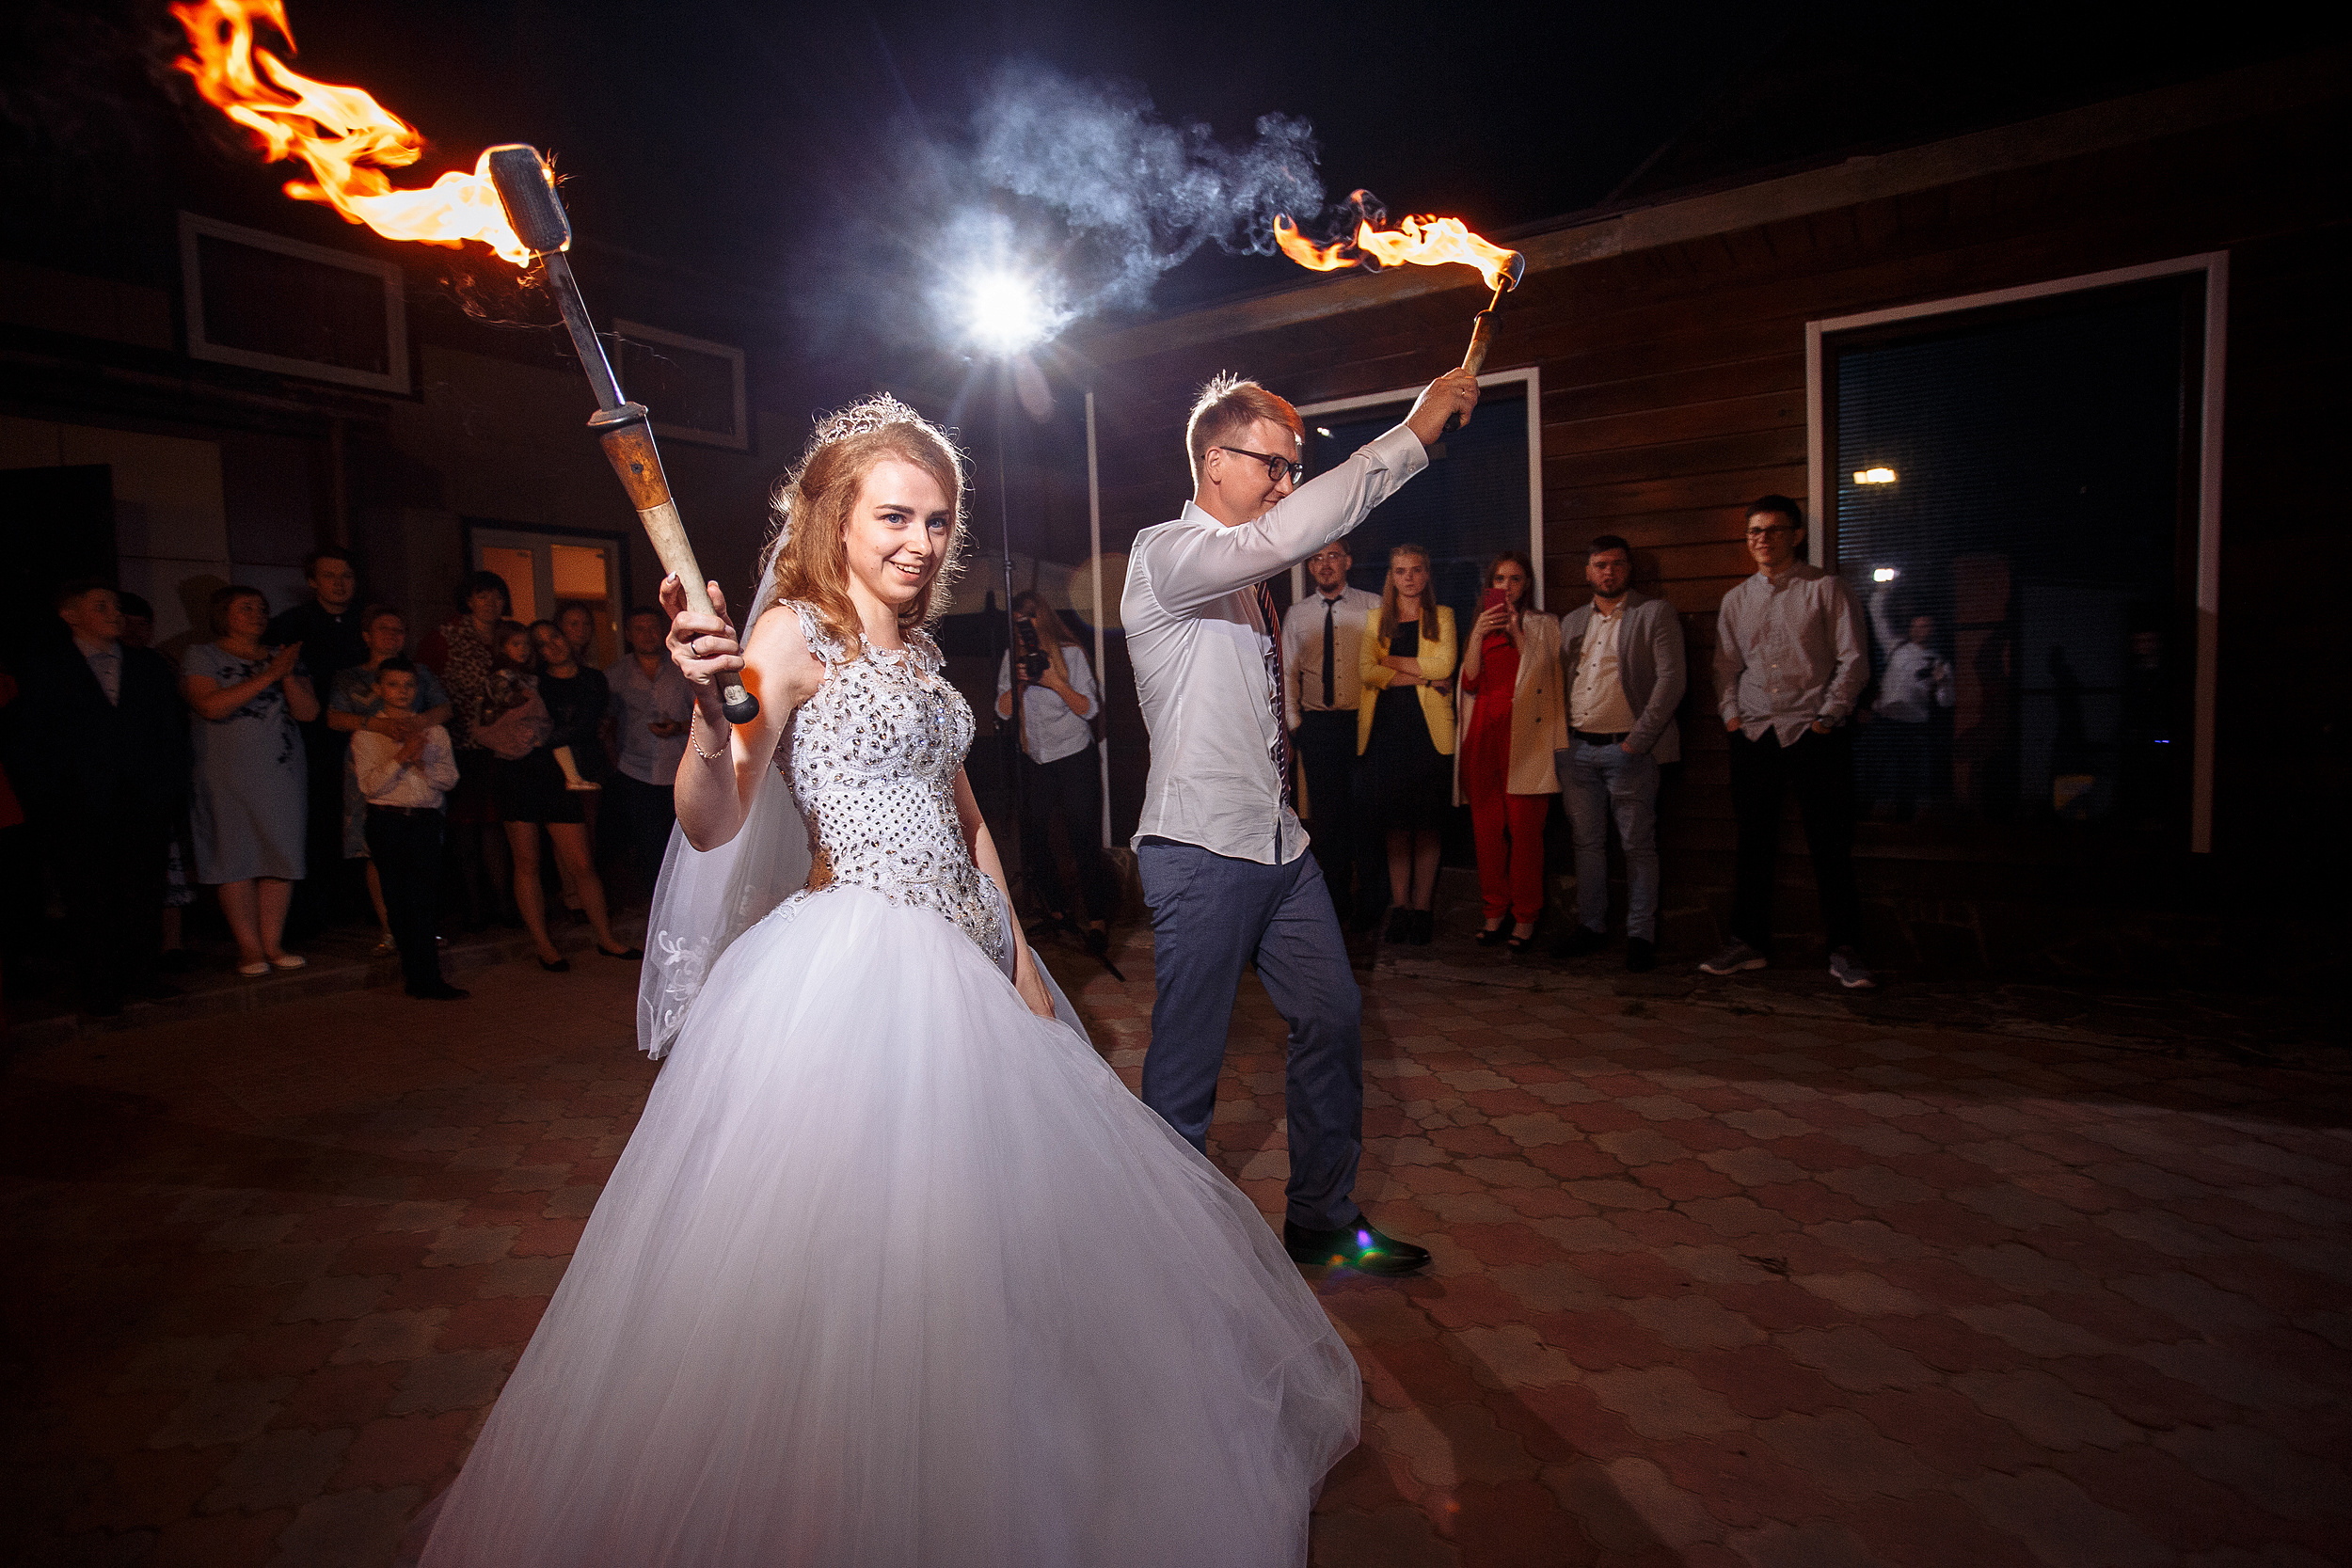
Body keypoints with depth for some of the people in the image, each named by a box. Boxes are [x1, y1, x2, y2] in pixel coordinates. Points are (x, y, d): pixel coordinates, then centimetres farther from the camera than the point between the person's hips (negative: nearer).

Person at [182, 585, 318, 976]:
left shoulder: (283, 657, 15)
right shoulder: (200, 655, 4)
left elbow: (308, 712, 5)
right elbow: (211, 706, -14)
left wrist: (288, 676, -11)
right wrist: (269, 675, -16)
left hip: (283, 772, 3)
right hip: (228, 775, -3)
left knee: (282, 855, 0)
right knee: (236, 857, -4)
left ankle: (272, 943, 7)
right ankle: (249, 947, 3)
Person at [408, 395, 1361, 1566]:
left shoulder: (916, 647, 13)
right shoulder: (794, 633, -10)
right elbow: (711, 827, -20)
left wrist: (1020, 963, 15)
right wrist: (711, 712, -39)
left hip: (962, 966, 9)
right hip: (857, 971, -8)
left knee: (989, 1228, 19)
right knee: (854, 1235, 1)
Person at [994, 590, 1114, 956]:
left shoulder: (1070, 653, -4)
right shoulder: (1012, 657, 6)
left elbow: (1089, 709, -7)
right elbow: (1003, 710, 2)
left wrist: (1057, 683, -20)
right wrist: (1019, 682, -15)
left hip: (1074, 755, -4)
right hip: (1033, 758, 4)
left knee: (1083, 837, -7)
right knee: (1033, 836, 3)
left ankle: (1097, 920, 1)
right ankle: (1056, 910, 19)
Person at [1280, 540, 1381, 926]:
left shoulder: (1373, 606, 3)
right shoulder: (1296, 615, 10)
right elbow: (1289, 674, 12)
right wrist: (1294, 724, 6)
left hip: (1363, 721, -2)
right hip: (1316, 725, 2)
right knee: (1325, 811, 5)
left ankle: (1368, 897, 13)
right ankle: (1335, 897, 17)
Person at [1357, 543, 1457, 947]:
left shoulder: (1441, 616, 11)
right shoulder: (1377, 619, 15)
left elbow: (1444, 664, -6)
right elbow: (1365, 671, -1)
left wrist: (1391, 660, -2)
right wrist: (1421, 675, -8)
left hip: (1428, 728, -1)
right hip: (1385, 728, 2)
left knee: (1427, 824, -1)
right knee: (1395, 824, 2)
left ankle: (1422, 908, 6)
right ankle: (1400, 907, 8)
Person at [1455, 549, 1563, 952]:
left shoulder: (1543, 625, 11)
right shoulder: (1480, 625, 18)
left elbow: (1541, 674, -5)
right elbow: (1470, 683, 6)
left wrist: (1516, 632, -11)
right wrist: (1478, 637, -7)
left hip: (1525, 735, -3)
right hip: (1483, 733, 3)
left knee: (1524, 827, -8)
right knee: (1487, 826, 1)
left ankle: (1525, 916, 1)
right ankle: (1495, 911, 11)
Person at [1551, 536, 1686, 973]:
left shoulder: (1656, 614, 1)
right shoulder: (1572, 621, 16)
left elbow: (1671, 679, -8)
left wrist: (1636, 741, -13)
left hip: (1627, 750, -5)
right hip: (1576, 748, 5)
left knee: (1638, 845, 0)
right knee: (1587, 842, 10)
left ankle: (1641, 935, 8)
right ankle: (1590, 927, 19)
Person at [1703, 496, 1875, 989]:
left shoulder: (1827, 588, 3)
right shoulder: (1736, 600, 14)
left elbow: (1853, 659, -1)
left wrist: (1827, 717, -8)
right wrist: (1731, 714, 3)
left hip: (1815, 735, -3)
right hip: (1754, 736, 4)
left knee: (1831, 847, -1)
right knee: (1754, 845, 7)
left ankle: (1843, 951, 8)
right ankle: (1749, 943, 15)